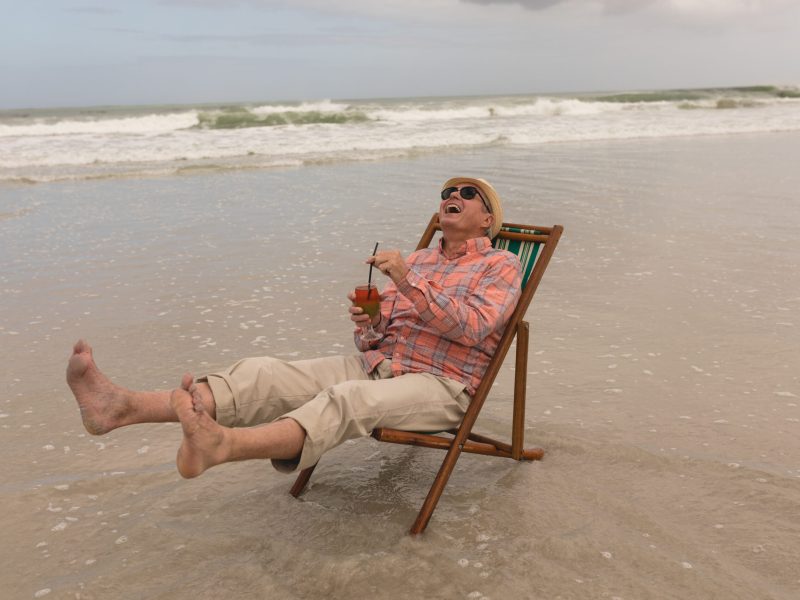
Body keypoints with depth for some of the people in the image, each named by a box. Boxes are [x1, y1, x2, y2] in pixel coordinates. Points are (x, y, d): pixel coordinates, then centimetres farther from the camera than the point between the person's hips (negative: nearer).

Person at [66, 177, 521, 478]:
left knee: (350, 398, -39)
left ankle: (222, 445, -65)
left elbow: (472, 328, -15)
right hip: (376, 364, 6)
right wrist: (366, 324, -5)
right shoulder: (419, 259, 23)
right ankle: (124, 407, -33)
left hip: (440, 384, -6)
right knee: (267, 374, -17)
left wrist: (409, 281, -22)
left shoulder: (501, 266, 5)